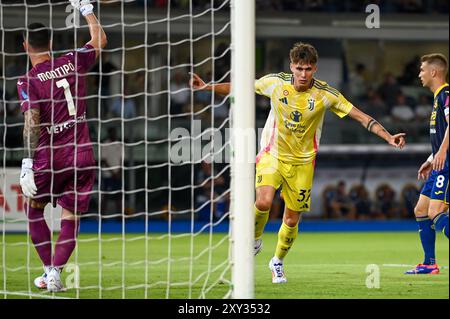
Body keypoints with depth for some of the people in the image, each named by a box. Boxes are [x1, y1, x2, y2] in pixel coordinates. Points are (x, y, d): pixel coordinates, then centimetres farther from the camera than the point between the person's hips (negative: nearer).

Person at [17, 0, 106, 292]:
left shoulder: (28, 81, -6)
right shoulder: (73, 63, 3)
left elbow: (32, 122, -16)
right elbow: (100, 41, 20)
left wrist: (28, 162, -17)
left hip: (49, 157, -2)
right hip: (82, 156, 2)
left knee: (35, 210, 20)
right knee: (71, 219, 7)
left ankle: (49, 270, 15)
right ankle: (56, 270, -11)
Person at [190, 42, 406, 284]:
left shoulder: (325, 94, -14)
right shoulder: (276, 83, -12)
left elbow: (360, 116, -11)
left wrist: (388, 137, -19)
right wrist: (206, 87, -3)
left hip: (302, 162, 1)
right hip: (272, 154, -1)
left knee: (292, 221, 5)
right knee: (263, 202, -26)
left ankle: (278, 262, 33)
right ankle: (255, 241, 6)